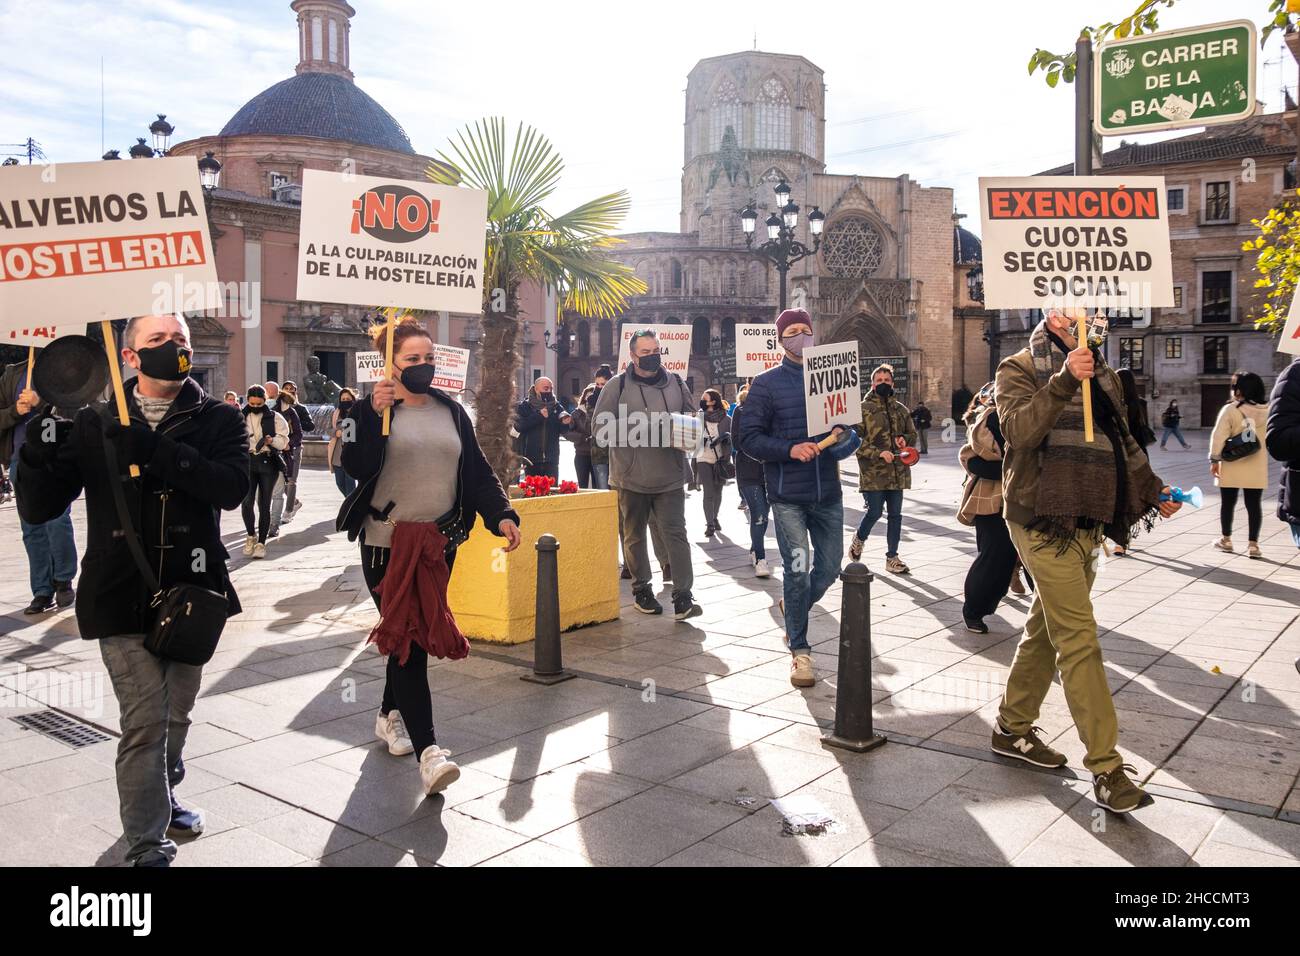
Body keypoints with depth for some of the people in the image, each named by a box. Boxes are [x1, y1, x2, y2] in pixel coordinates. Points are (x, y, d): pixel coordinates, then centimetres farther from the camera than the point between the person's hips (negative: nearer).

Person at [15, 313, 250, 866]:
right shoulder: (94, 424, 2)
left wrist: (158, 452, -28)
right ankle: (148, 845, 6)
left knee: (177, 711, 18)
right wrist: (39, 446, -19)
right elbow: (37, 509, -2)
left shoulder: (218, 420, 1)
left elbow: (233, 487, -18)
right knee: (145, 721, -6)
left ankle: (162, 799, 43)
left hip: (192, 591, 2)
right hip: (122, 595, -2)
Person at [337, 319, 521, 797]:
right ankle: (427, 749, -9)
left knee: (415, 635, 15)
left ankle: (390, 714, 37)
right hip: (387, 543, -4)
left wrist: (502, 515, -4)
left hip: (440, 543, 5)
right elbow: (356, 466, -18)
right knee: (408, 640, -8)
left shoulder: (451, 410, 10)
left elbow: (477, 470, 9)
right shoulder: (370, 409, -2)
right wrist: (374, 413, -28)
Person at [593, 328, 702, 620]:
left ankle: (683, 596, -2)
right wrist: (637, 431, -16)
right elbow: (600, 428, -5)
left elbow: (693, 416, 19)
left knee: (675, 533, -4)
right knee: (634, 536, 12)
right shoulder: (618, 385, -1)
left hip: (670, 476, 1)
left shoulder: (675, 382, 8)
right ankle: (641, 590, 27)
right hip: (631, 477, -1)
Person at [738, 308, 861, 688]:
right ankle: (799, 650, 10)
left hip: (827, 491, 5)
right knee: (797, 569, -3)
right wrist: (790, 449, -20)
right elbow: (749, 438, -5)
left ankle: (793, 608, 39)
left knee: (830, 567, 10)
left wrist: (844, 435, -4)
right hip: (788, 495, -4)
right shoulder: (767, 383, -1)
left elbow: (846, 422, 20)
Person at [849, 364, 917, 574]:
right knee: (875, 512, -3)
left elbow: (913, 434, 21)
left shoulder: (900, 409, 12)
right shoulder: (863, 408, -4)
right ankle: (858, 540, 28)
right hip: (873, 472, -5)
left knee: (895, 514, 7)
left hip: (897, 471, 5)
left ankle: (892, 558, 17)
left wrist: (904, 439, -2)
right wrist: (879, 453, -19)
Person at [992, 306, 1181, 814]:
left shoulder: (1101, 373, 18)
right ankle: (1106, 766, -5)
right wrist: (1064, 381, -29)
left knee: (1047, 630, 15)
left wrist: (1152, 490, 17)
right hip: (1044, 520, -8)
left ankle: (1012, 728, 28)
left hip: (1088, 521, 8)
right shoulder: (1020, 368, -3)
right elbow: (1020, 430, -20)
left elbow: (1123, 441, 25)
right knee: (1080, 641, -10)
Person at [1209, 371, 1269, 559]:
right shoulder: (1267, 410, 0)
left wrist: (1215, 460, -9)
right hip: (1256, 467, 3)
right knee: (1254, 504, 5)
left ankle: (1226, 540, 20)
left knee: (1228, 502, 11)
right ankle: (1253, 544, 3)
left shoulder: (1230, 409, -12)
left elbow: (1219, 436, -14)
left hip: (1232, 466, -2)